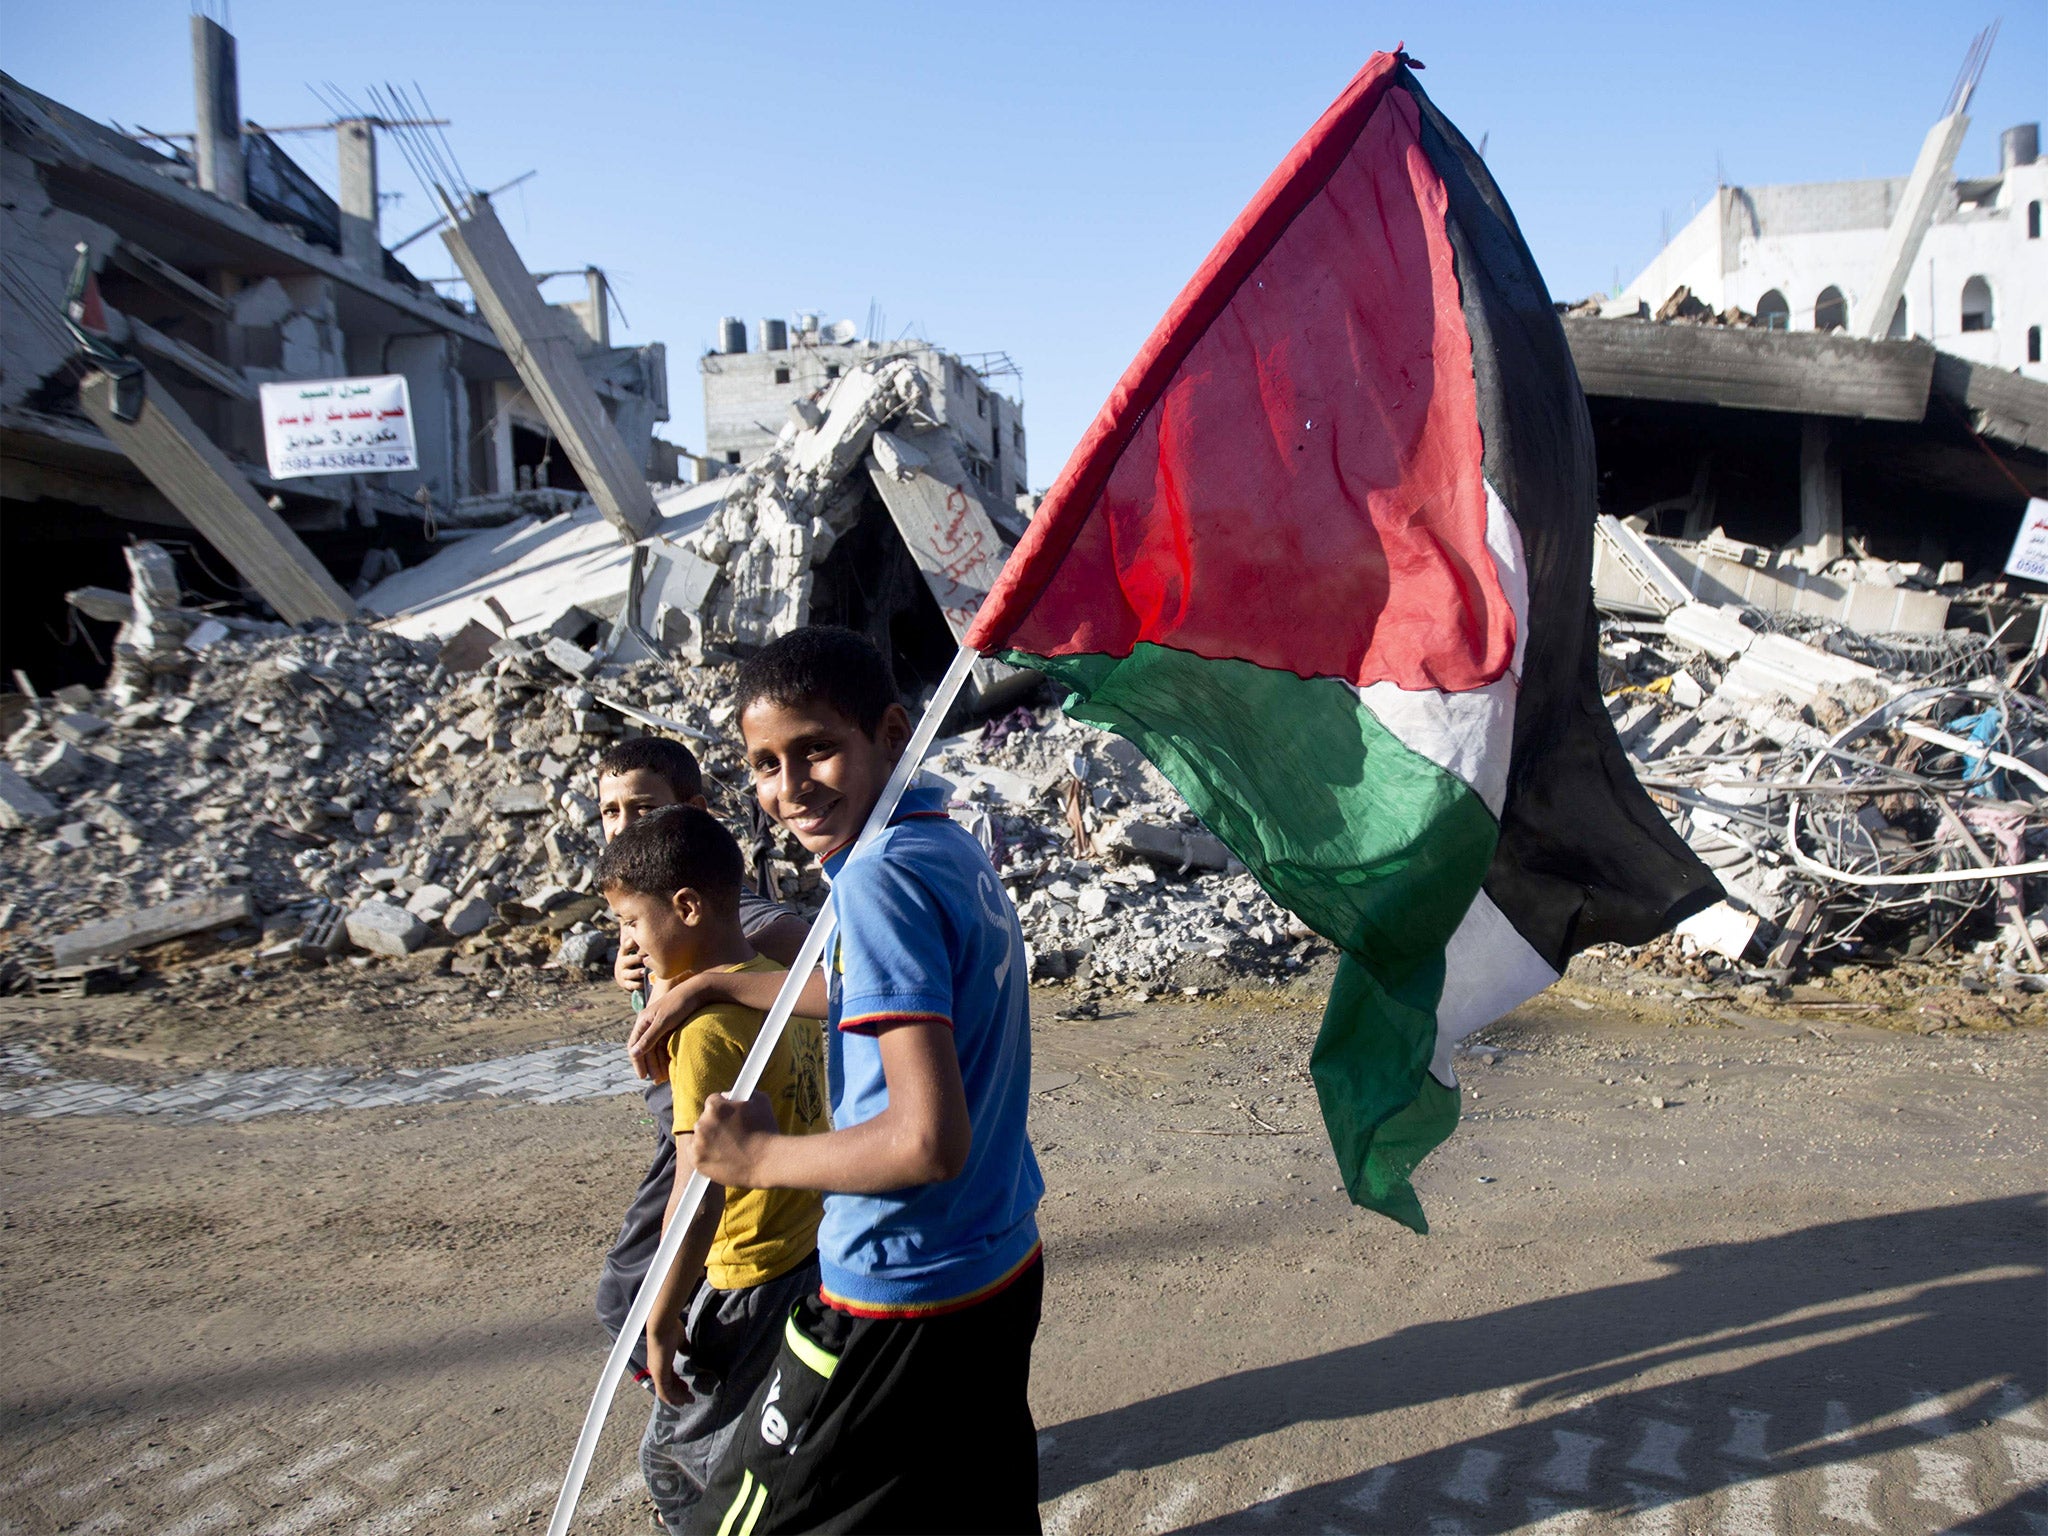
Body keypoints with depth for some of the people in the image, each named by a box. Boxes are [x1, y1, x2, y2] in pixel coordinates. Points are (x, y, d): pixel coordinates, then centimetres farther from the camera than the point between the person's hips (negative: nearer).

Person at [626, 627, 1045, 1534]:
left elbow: (928, 1140, -30)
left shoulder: (880, 880, -24)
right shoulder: (955, 849, 4)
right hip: (1004, 1273, 9)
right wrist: (716, 985, 23)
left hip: (900, 1306, -9)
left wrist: (761, 1156, -16)